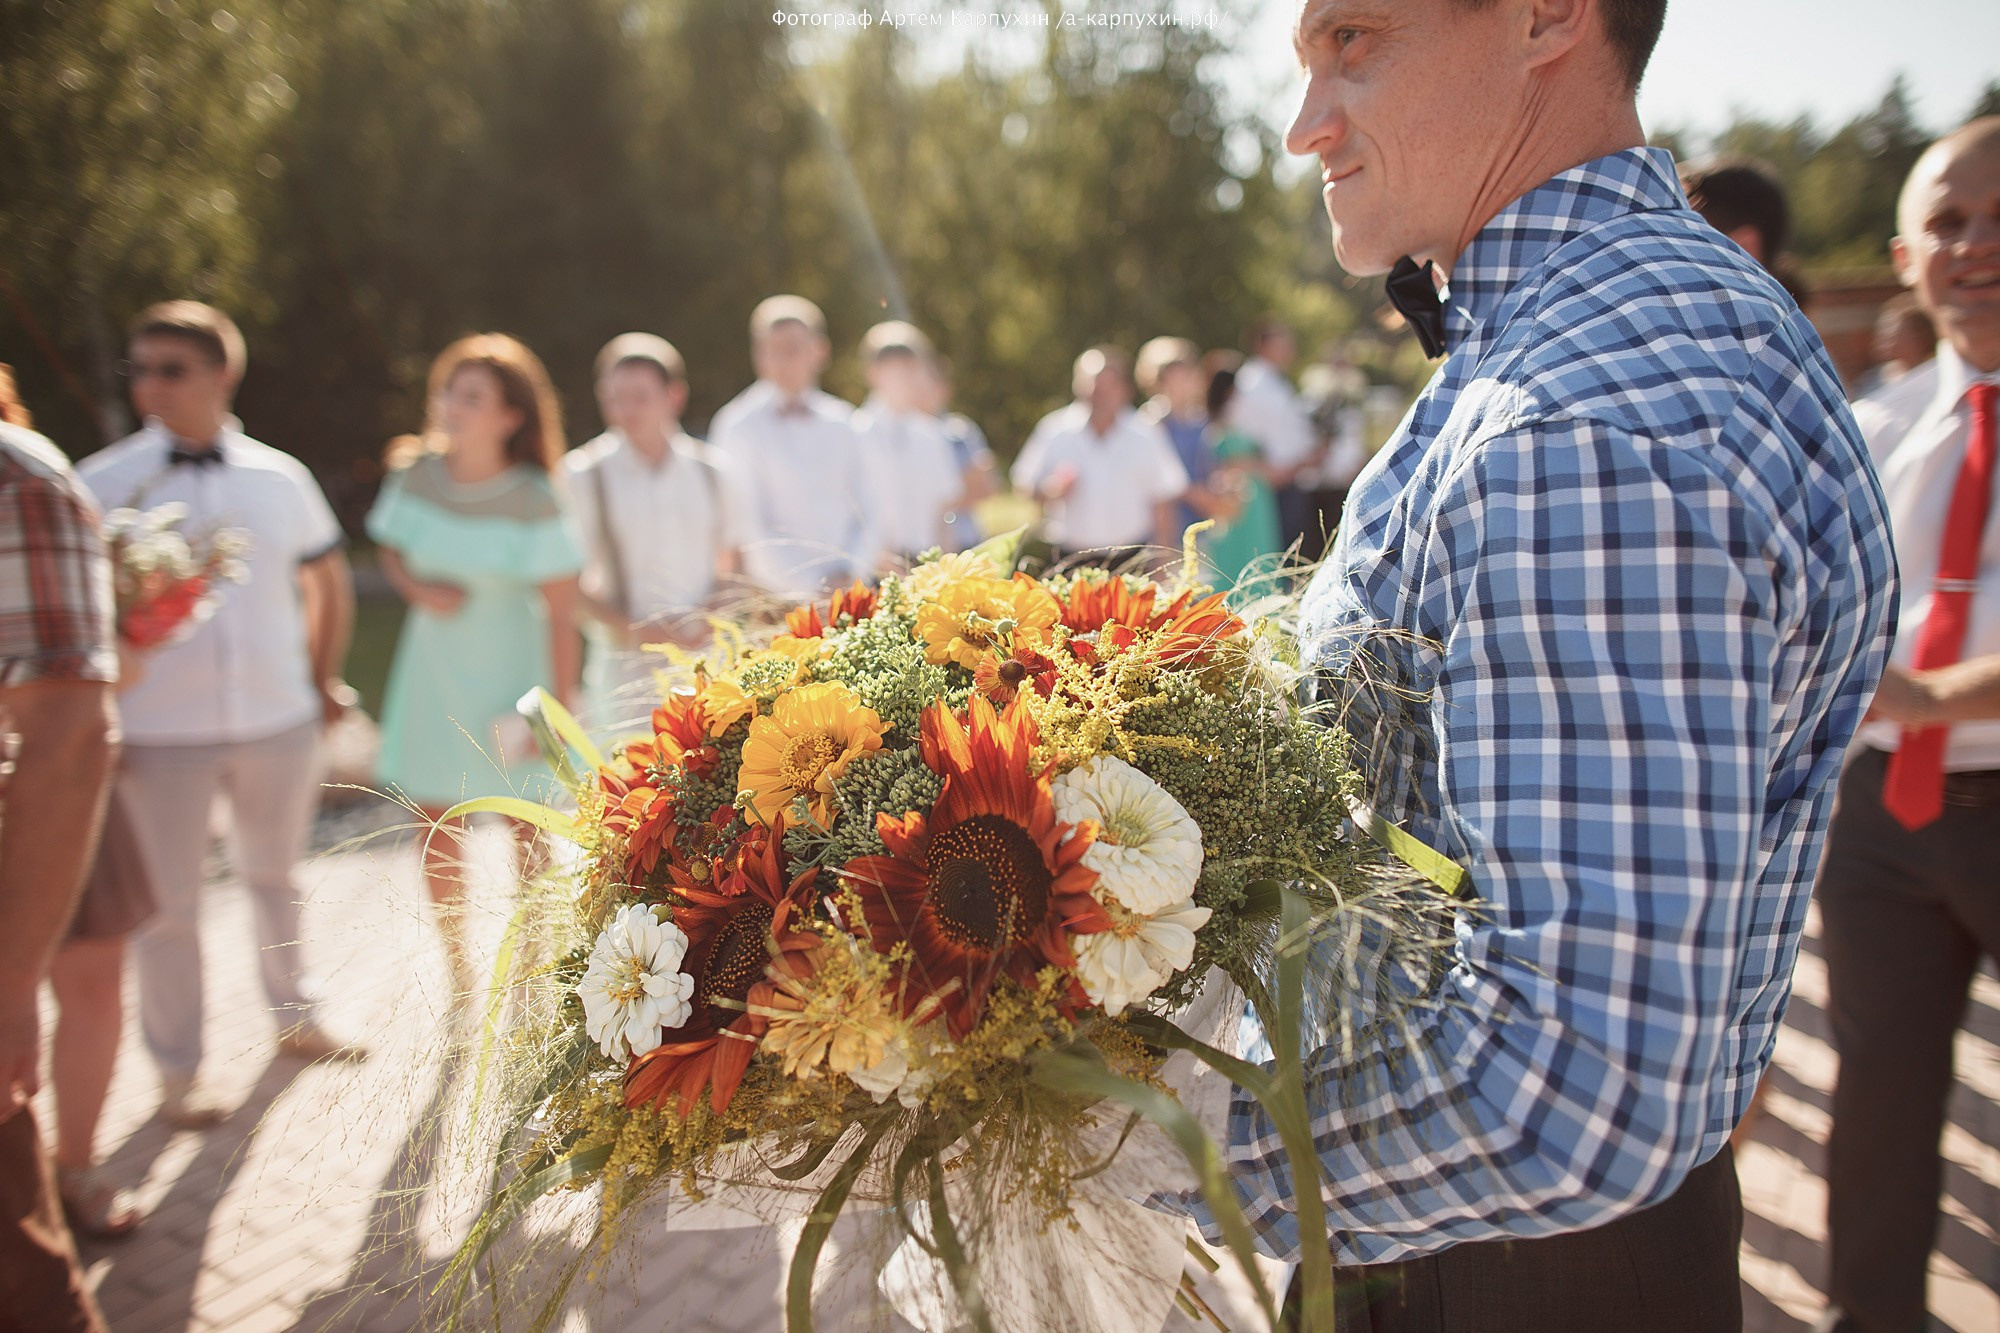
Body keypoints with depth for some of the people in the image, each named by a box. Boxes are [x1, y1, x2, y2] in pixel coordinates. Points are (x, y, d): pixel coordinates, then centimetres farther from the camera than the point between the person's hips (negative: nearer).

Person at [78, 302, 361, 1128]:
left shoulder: (279, 478, 3)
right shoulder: (104, 485, -4)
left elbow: (328, 580, 18)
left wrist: (323, 680, 15)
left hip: (278, 723, 3)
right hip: (157, 734, -2)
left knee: (275, 876, 18)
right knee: (168, 904, 4)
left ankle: (295, 1019, 38)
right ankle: (177, 1074, 20)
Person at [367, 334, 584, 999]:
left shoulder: (533, 501, -18)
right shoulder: (416, 472, -6)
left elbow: (562, 612, -15)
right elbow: (391, 551, 11)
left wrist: (560, 707, -16)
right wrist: (418, 589, -11)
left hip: (511, 673, -3)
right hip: (434, 670, 4)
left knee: (528, 833, 6)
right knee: (438, 833, 8)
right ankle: (459, 981, 28)